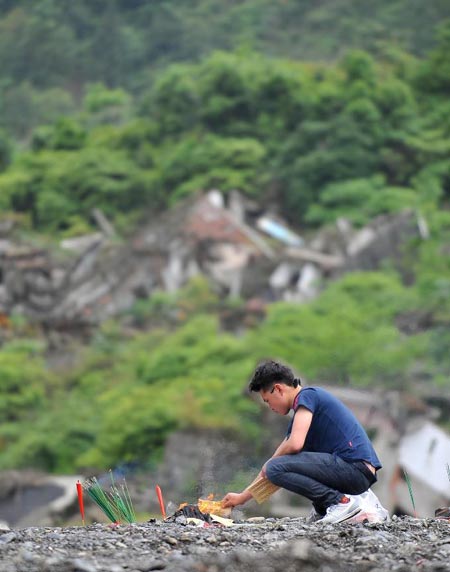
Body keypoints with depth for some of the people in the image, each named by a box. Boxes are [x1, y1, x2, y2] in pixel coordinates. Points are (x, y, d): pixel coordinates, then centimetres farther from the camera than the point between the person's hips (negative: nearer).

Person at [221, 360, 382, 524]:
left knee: (276, 468, -17)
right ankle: (323, 508, 12)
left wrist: (268, 463, 0)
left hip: (356, 467, -10)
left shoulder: (307, 396, -6)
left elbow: (295, 444, -20)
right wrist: (242, 497, 29)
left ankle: (341, 501, -14)